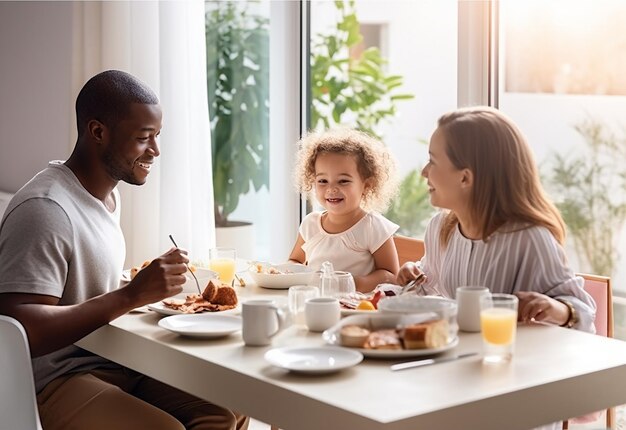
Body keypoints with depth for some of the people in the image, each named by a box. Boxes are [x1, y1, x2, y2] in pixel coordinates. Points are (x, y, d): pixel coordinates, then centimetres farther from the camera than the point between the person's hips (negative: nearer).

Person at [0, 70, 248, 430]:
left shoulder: (108, 193, 11)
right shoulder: (45, 208, -19)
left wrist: (146, 286, 4)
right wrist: (132, 295, -27)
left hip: (115, 363, 9)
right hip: (54, 383, -8)